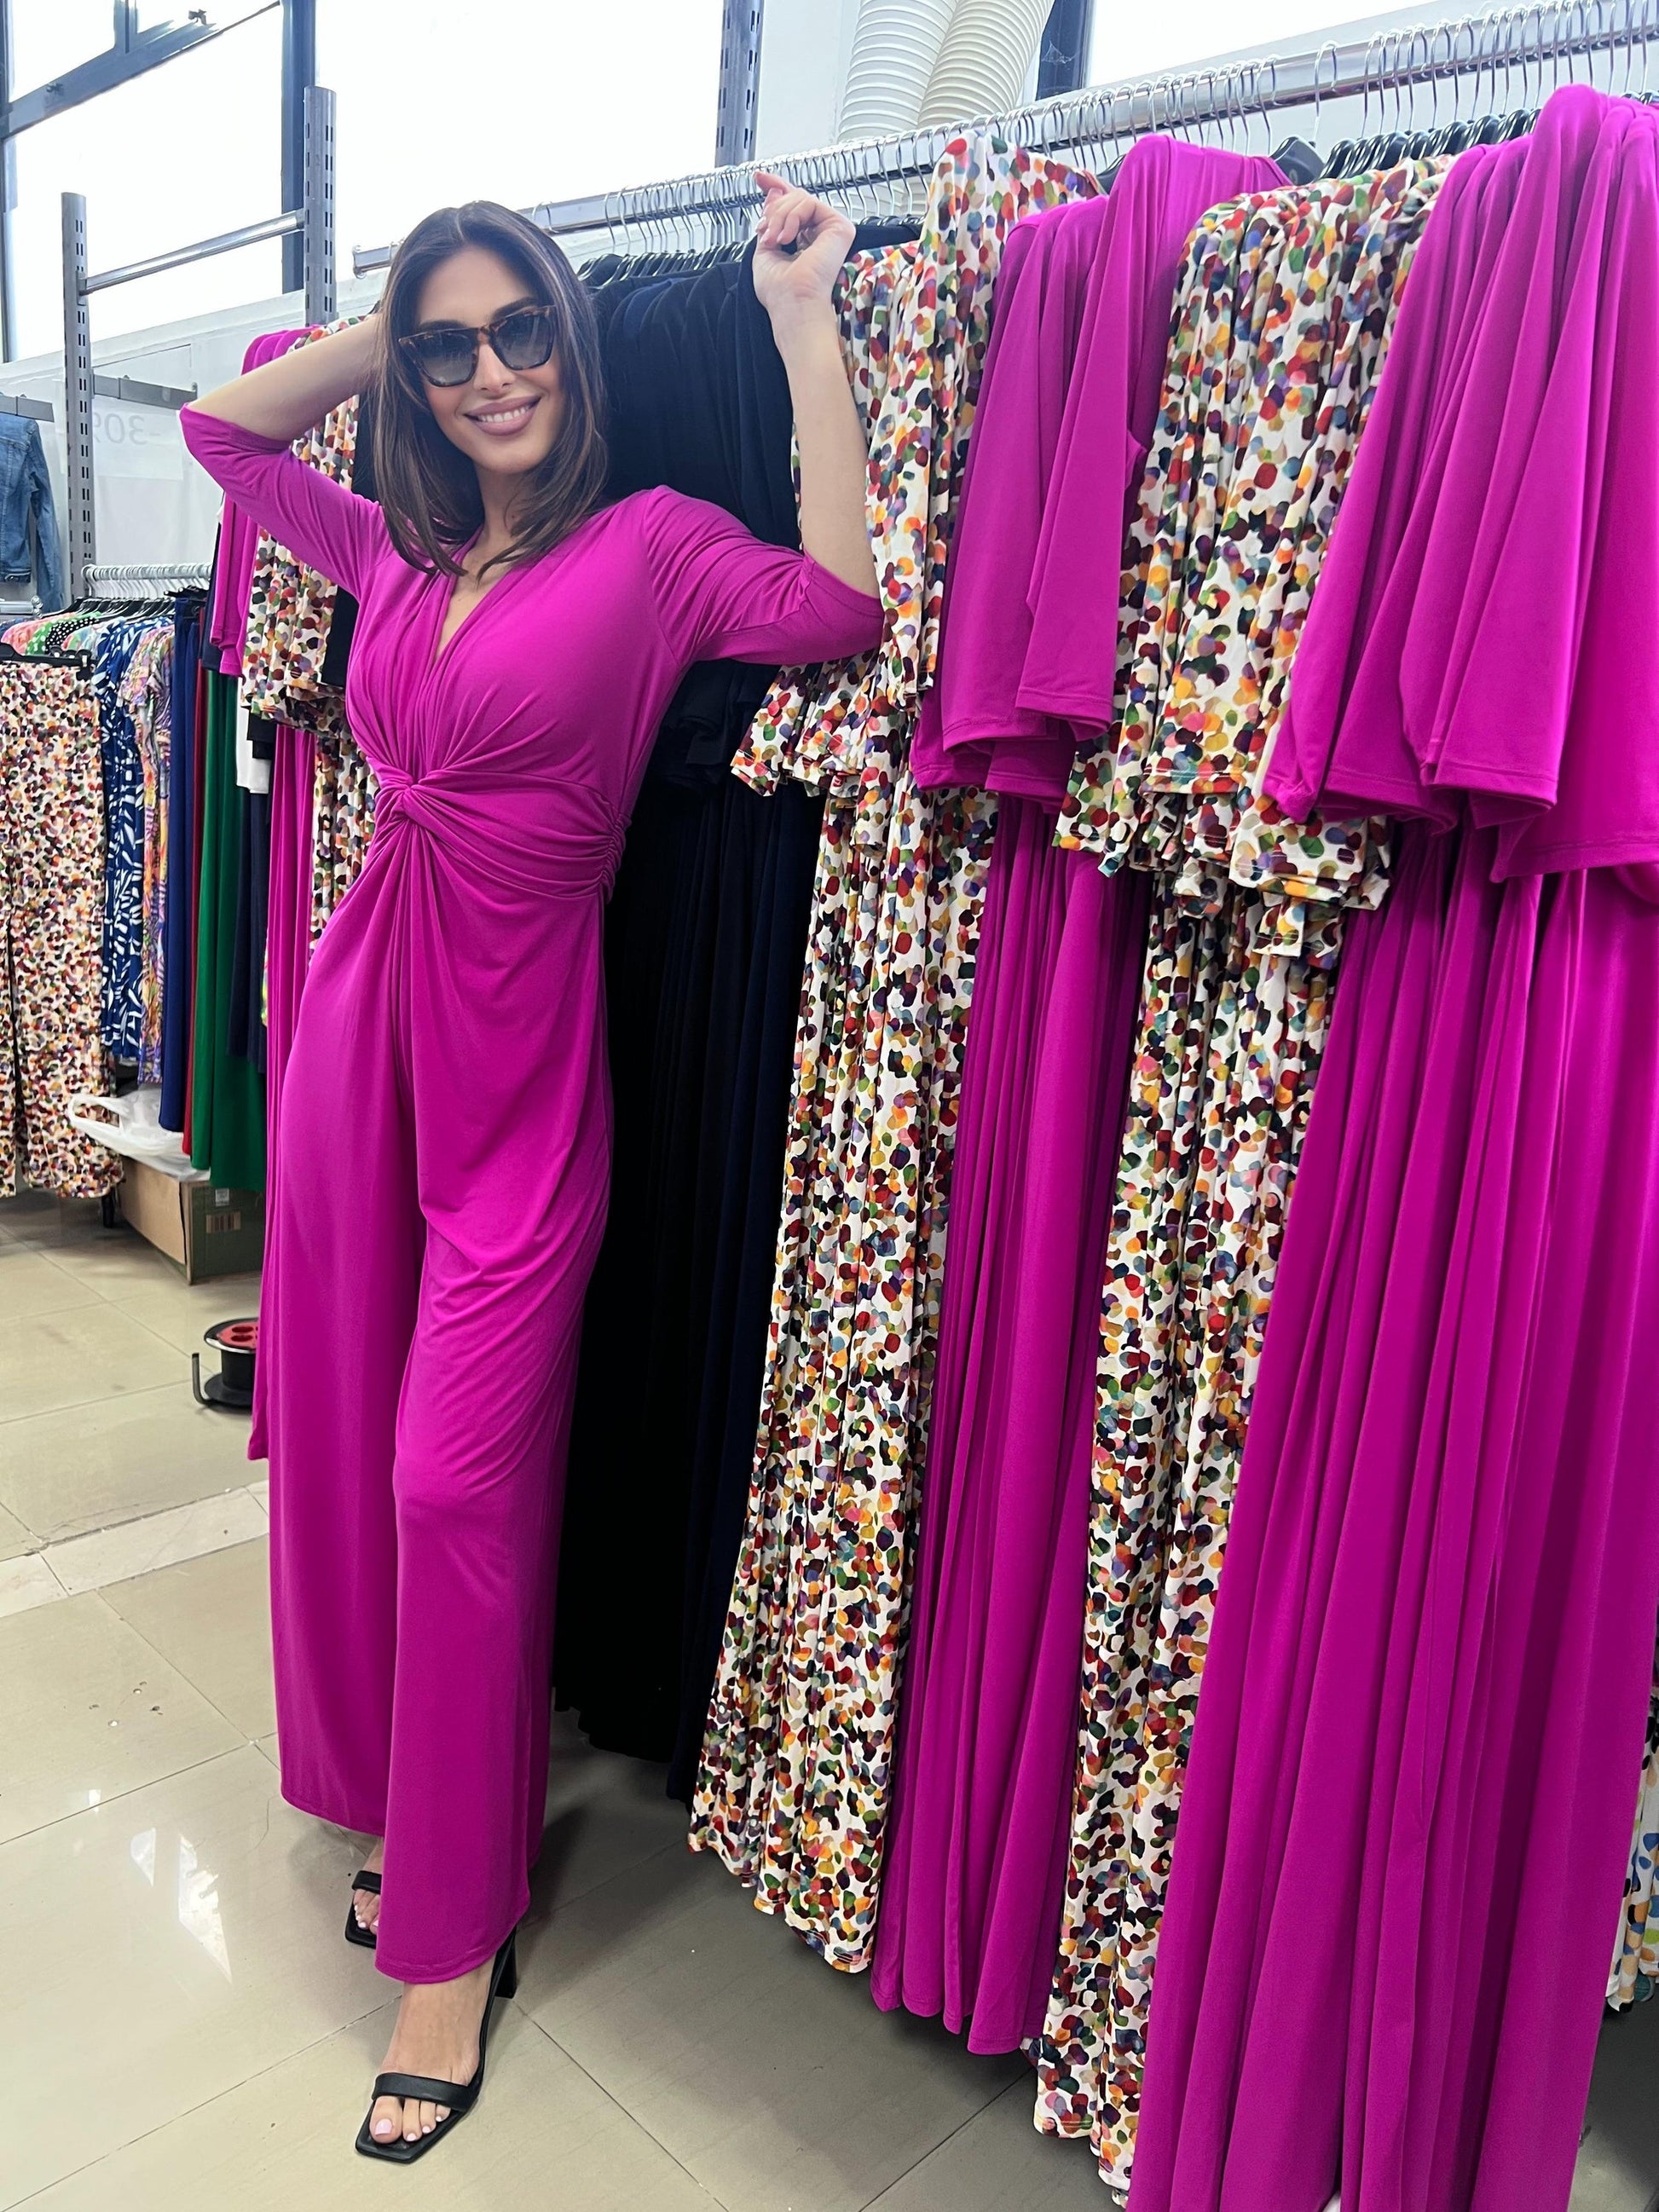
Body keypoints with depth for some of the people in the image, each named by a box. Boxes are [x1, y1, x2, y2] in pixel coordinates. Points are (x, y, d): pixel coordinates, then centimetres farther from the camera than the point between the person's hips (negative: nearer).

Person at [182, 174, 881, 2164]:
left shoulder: (652, 545, -1)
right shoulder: (398, 549, 14)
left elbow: (840, 609, -17)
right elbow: (220, 425, 26)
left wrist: (802, 319, -12)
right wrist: (397, 325, 17)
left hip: (520, 1048, -6)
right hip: (360, 1018, 6)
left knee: (456, 1483, -4)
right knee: (342, 1448, 12)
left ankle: (454, 1936, 15)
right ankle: (409, 1812, 35)